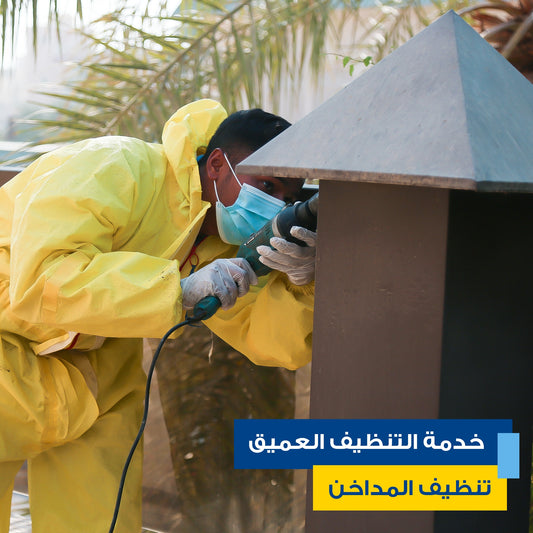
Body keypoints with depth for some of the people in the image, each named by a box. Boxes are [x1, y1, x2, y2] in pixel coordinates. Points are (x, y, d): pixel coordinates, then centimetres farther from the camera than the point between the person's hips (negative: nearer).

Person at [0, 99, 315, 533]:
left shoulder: (225, 246, -9)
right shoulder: (114, 171, -32)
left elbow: (270, 343, -13)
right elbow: (38, 284, -43)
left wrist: (300, 283, -34)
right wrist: (182, 288, -46)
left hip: (90, 358, 7)